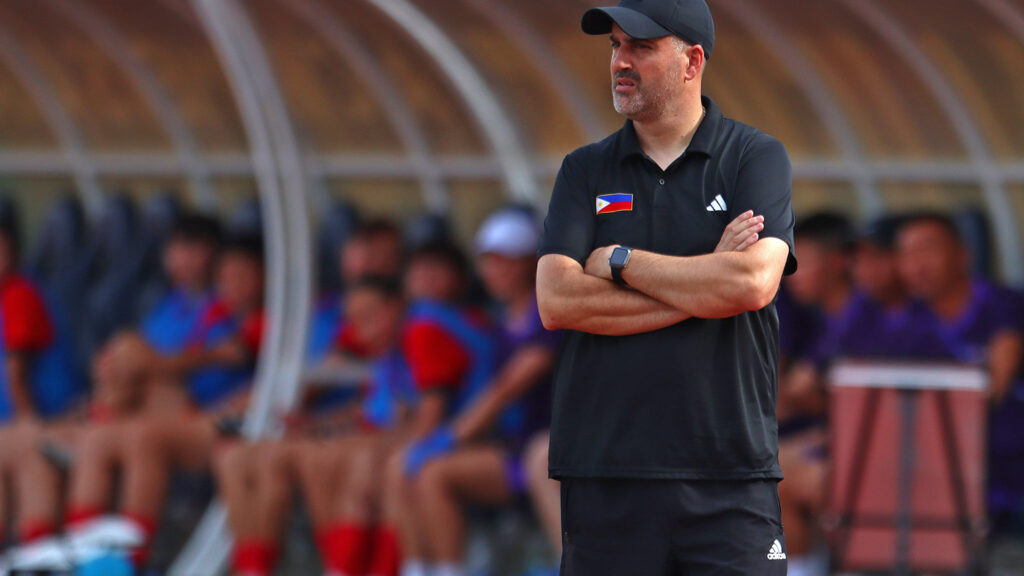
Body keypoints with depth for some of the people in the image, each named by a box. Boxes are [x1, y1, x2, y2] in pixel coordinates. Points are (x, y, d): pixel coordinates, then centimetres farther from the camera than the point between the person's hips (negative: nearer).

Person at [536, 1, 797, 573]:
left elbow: (754, 282, -12)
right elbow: (556, 300, -3)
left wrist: (620, 262, -3)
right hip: (605, 476, 2)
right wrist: (703, 288, -7)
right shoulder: (585, 171, 12)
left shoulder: (757, 157, 6)